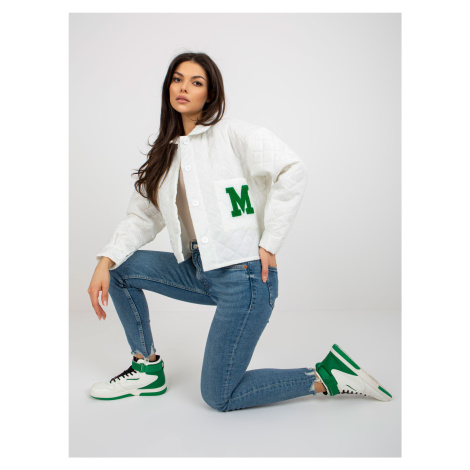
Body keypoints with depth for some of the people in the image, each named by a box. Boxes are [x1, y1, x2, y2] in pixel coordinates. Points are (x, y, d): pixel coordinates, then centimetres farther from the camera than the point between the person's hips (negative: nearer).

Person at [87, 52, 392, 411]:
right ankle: (148, 369, 20)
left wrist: (269, 244, -18)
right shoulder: (167, 151, 14)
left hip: (244, 274, -7)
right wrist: (105, 261, -1)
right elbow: (144, 216, 12)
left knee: (219, 397, -5)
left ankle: (327, 376, 9)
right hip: (199, 271, 7)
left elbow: (293, 170, -18)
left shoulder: (231, 133, -7)